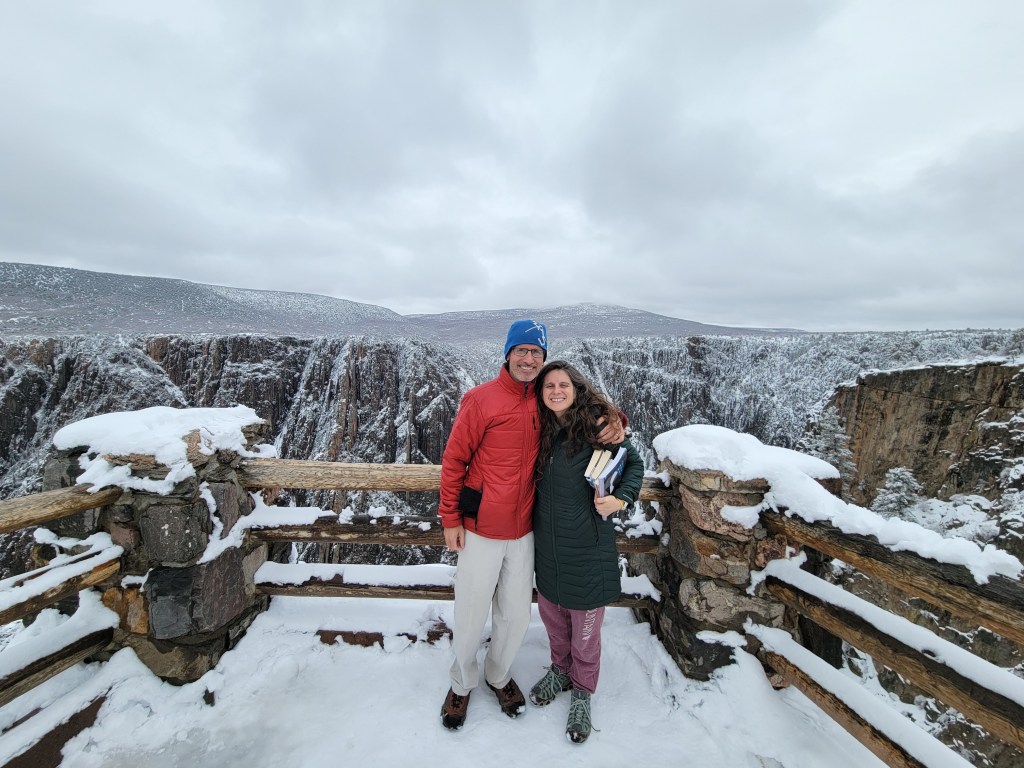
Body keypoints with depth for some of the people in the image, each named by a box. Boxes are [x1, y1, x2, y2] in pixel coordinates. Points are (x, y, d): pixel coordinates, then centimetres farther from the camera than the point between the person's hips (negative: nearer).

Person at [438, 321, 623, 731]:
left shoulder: (543, 401, 1)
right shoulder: (481, 398, -13)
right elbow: (454, 459, -8)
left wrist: (614, 420, -9)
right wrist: (450, 518, -7)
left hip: (523, 530, 4)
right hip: (480, 529, -4)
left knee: (516, 614, 17)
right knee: (471, 613, 13)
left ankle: (499, 675, 48)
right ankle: (462, 682, 43)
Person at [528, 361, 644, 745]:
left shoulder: (597, 424, -15)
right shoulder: (541, 428, 0)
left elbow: (634, 462, -4)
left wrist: (622, 498, -19)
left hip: (586, 543, -4)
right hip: (547, 540, 5)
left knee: (585, 622, 14)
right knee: (551, 611, 22)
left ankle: (582, 691, 41)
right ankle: (560, 668, 50)